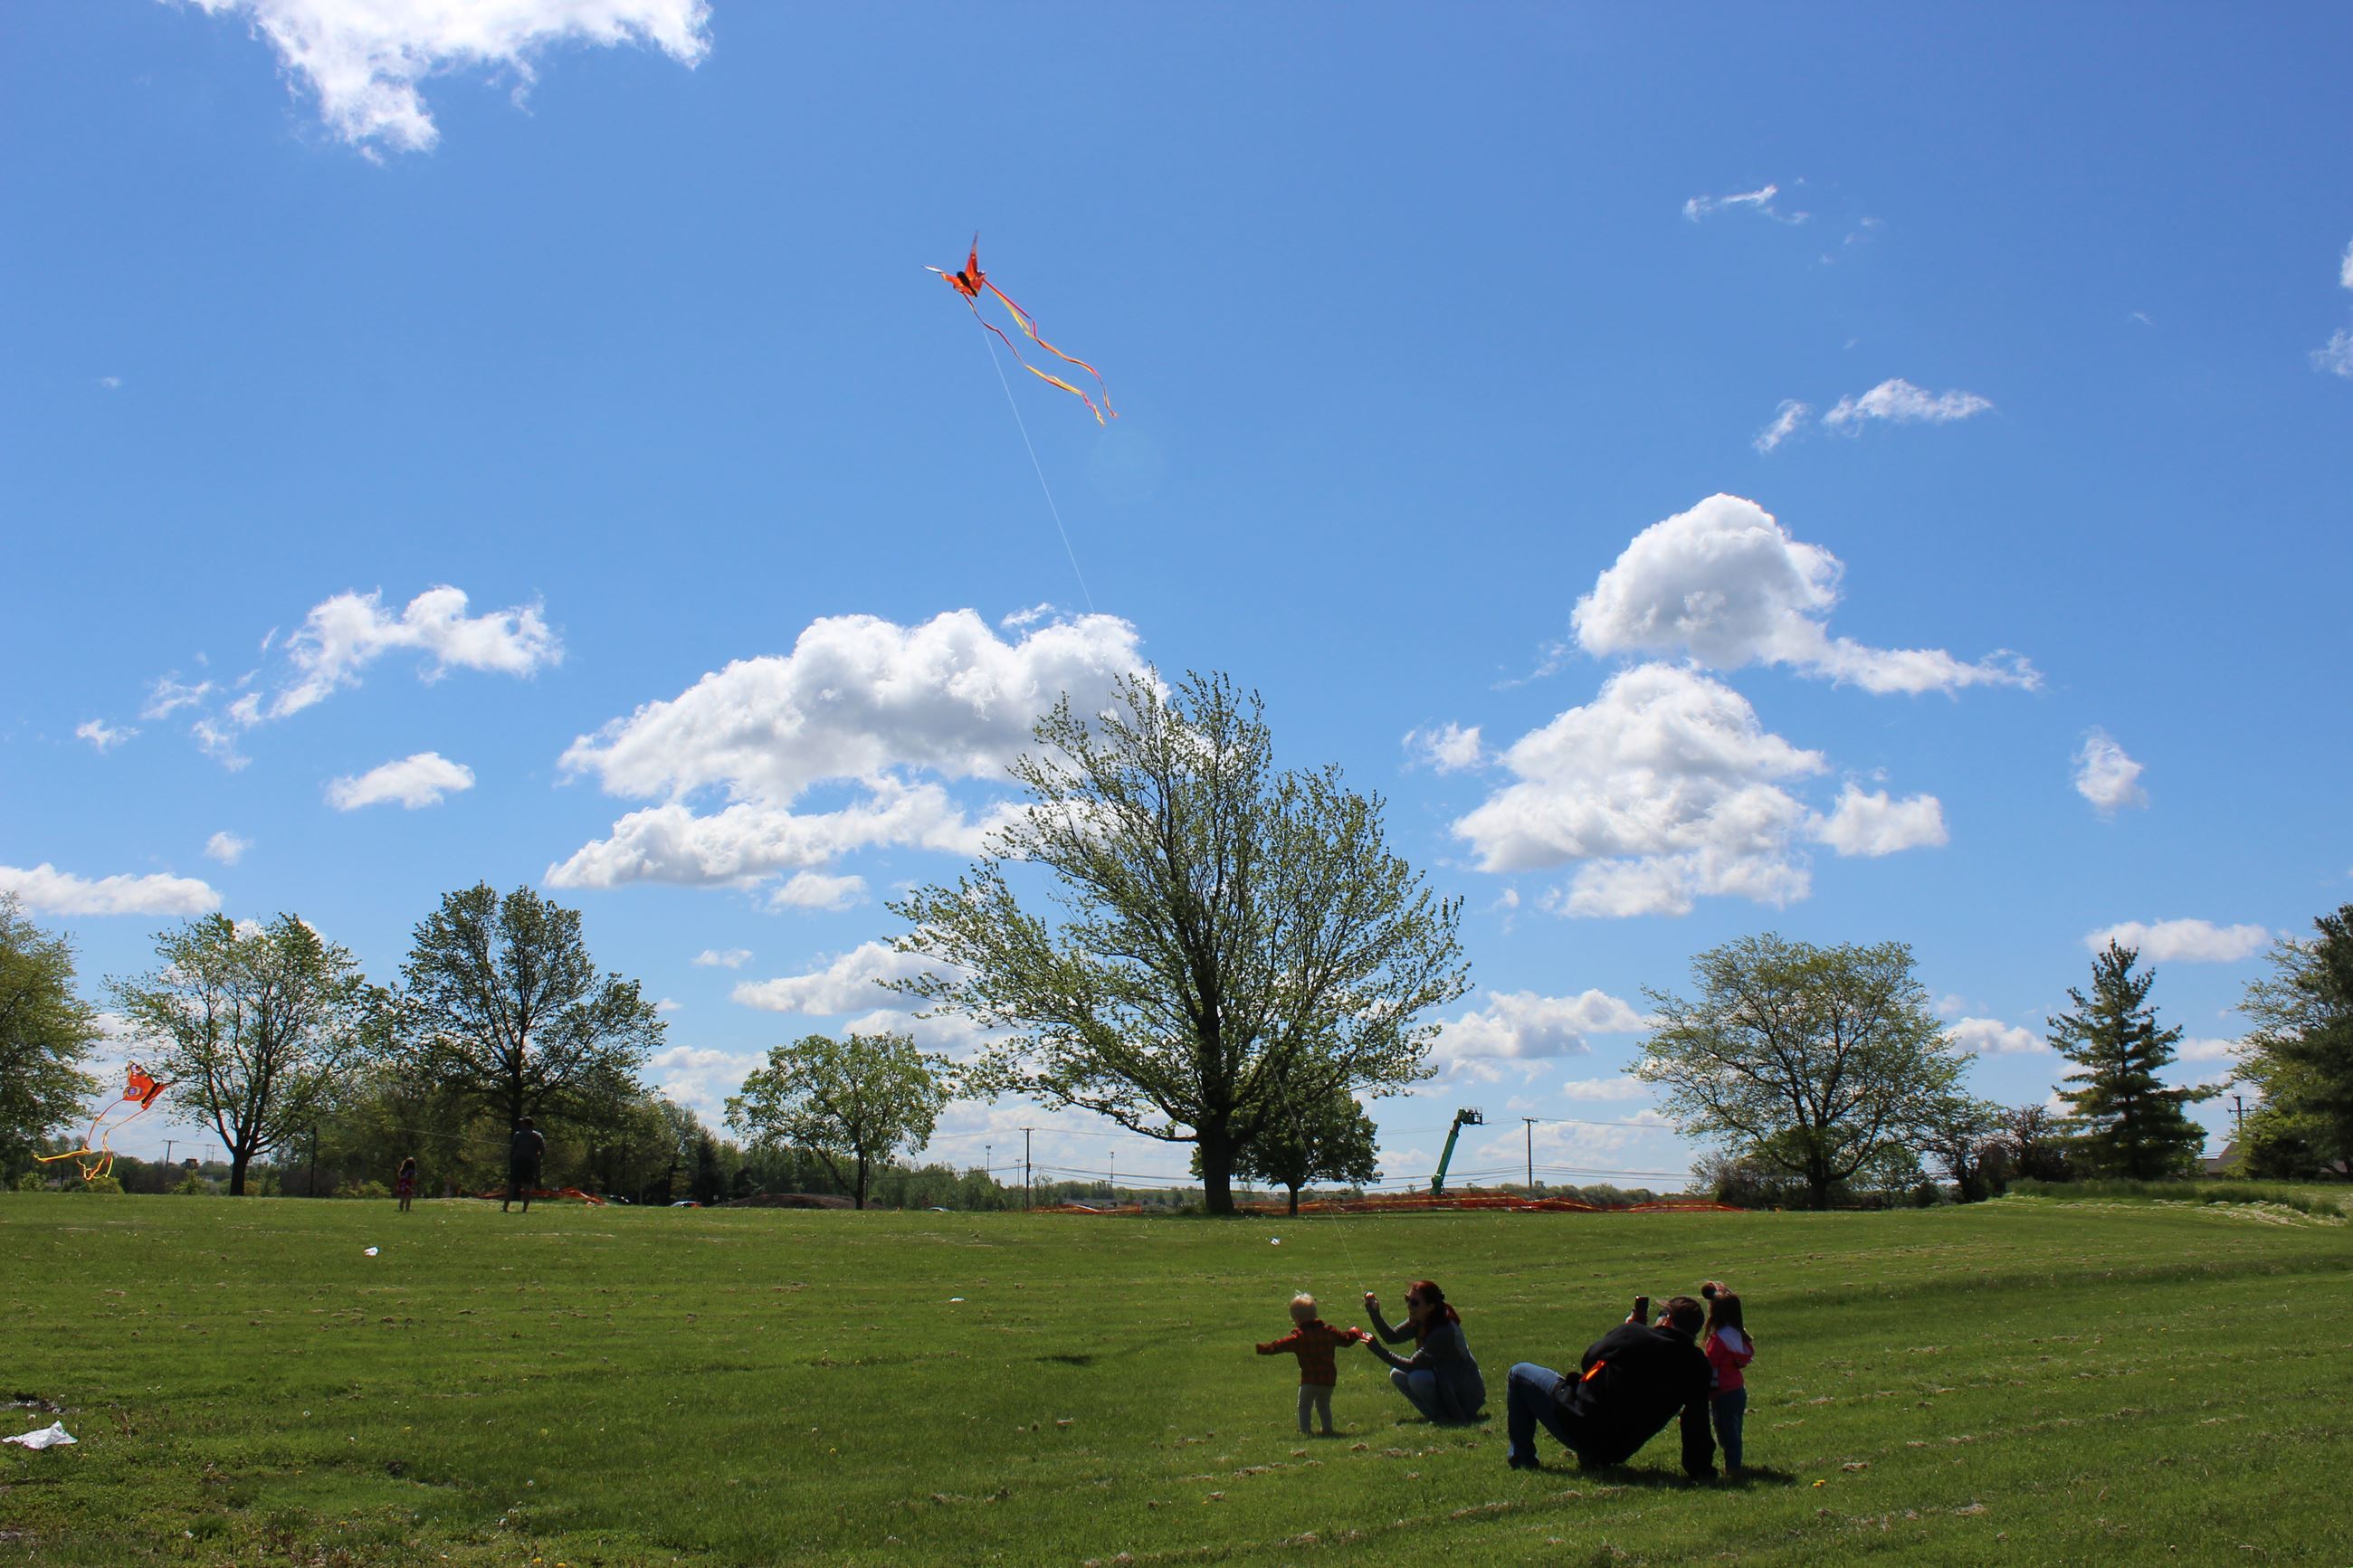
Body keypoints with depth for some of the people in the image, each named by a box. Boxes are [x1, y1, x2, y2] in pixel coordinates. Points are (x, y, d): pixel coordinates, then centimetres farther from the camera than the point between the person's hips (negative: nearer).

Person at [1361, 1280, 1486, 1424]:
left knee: (1417, 1378, -29)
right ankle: (1439, 1416, 7)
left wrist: (1378, 1350, -30)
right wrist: (1374, 1313, -18)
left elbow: (1412, 1365, -28)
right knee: (1397, 1375, -1)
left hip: (1467, 1395, -9)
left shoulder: (1444, 1331, -29)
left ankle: (1456, 1417, -9)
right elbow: (1392, 1336, -4)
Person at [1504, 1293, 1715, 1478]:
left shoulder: (1632, 1334, -14)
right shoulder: (1697, 1366, -7)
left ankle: (1521, 1458, 19)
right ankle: (1591, 1459, 30)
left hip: (1582, 1429, -5)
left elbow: (1588, 1360, 5)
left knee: (1520, 1373, 16)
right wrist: (1700, 1469, 6)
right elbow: (1698, 1424, -5)